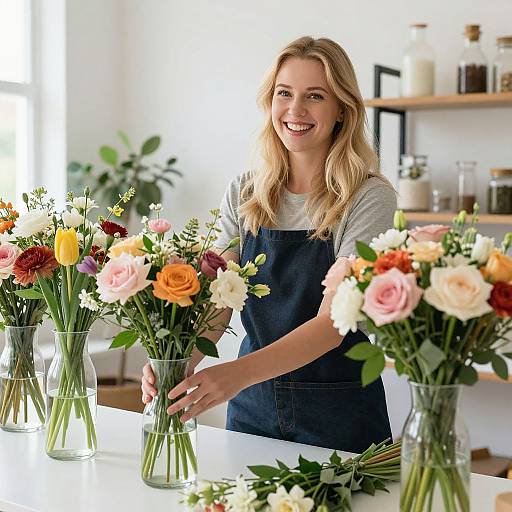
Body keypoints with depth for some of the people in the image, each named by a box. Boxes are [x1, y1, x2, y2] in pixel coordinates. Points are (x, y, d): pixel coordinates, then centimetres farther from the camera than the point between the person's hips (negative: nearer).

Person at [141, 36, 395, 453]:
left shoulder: (370, 198, -13)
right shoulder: (243, 194, 0)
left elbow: (333, 323, -23)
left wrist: (239, 373, -37)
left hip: (339, 414, -4)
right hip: (252, 407, 4)